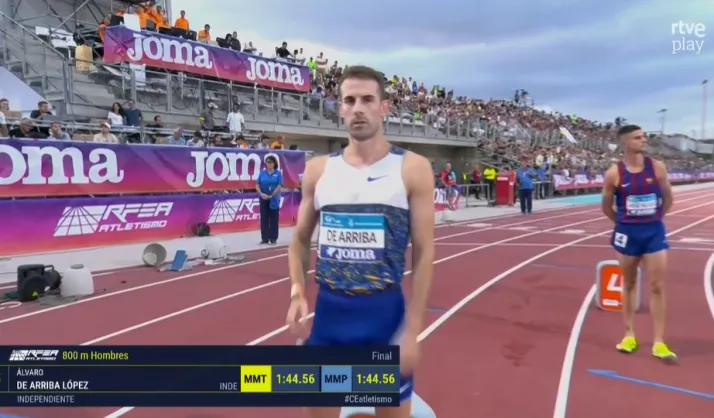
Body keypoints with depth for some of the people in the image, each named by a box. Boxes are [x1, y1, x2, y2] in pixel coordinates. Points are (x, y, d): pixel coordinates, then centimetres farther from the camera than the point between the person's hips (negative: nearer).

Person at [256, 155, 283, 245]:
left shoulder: (278, 173, -1)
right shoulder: (262, 173, 5)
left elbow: (279, 186, -8)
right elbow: (257, 185, 4)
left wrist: (271, 196, -15)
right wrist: (261, 194, -13)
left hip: (274, 199, -2)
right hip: (263, 199, 2)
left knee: (274, 218, 2)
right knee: (264, 218, 4)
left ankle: (273, 238, 10)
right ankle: (264, 238, 11)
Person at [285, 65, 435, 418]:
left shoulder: (412, 169, -6)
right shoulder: (318, 169, 3)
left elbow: (424, 252, -6)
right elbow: (301, 239, 13)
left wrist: (412, 329, -11)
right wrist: (297, 292, -4)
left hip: (385, 312, -2)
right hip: (328, 311, 3)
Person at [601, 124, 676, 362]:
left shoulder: (657, 167, -3)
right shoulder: (614, 173, -9)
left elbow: (668, 198, 10)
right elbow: (606, 207, 3)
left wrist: (653, 219, 10)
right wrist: (624, 223, 7)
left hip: (654, 231, 1)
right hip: (627, 233, -1)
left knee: (657, 287, 0)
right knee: (629, 284, 11)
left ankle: (659, 343, 7)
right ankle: (629, 335, 23)